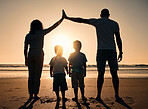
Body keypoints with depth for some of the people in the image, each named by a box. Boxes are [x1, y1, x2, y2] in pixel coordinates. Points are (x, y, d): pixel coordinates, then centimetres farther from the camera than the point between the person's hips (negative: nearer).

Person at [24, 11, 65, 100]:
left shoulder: (28, 35, 10)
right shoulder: (41, 33, 0)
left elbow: (25, 49, 8)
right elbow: (54, 26, 5)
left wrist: (26, 59, 16)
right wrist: (62, 18, 14)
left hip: (30, 55, 4)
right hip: (39, 55, -4)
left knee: (31, 75, 7)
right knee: (37, 75, 1)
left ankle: (31, 94, 8)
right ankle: (35, 94, 2)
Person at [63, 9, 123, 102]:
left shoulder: (97, 22, 6)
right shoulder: (114, 24, 10)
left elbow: (81, 20, 9)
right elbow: (118, 39, 8)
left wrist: (67, 17, 16)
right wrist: (120, 52, 13)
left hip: (101, 51, -1)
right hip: (112, 51, 1)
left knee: (101, 73, 1)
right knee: (114, 74, 3)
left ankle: (99, 96, 1)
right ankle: (117, 96, 2)